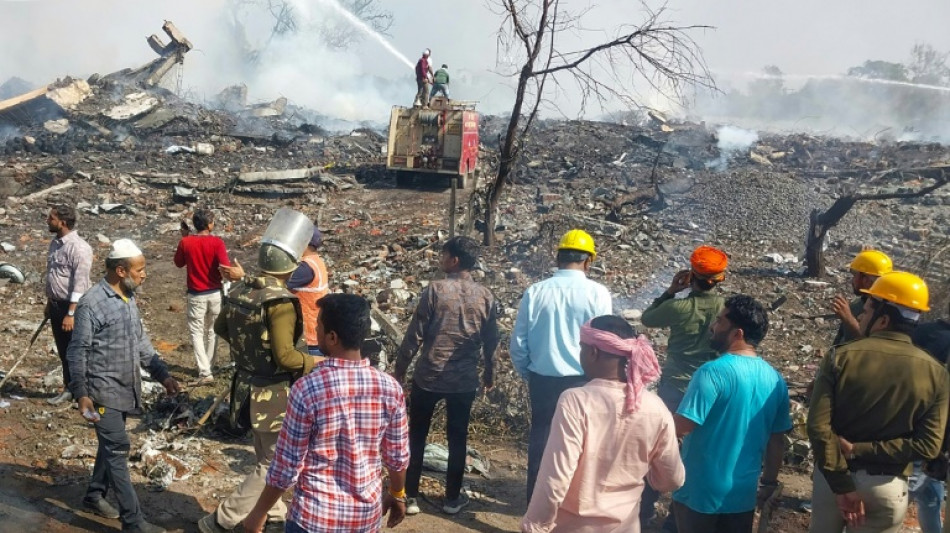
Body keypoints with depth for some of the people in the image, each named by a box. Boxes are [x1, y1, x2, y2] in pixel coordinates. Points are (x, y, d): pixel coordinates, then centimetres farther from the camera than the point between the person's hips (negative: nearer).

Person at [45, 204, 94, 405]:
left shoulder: (78, 247, -19)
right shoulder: (55, 243, 9)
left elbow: (80, 283, -22)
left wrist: (71, 313, -23)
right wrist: (49, 304, 20)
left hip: (74, 306, -8)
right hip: (57, 305, 8)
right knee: (63, 351, 16)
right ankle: (69, 389, 29)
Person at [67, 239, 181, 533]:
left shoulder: (129, 298, 7)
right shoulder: (92, 303, -18)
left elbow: (141, 342, 14)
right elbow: (77, 352, -14)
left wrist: (162, 374, 7)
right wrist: (81, 393, -17)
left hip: (125, 388, 8)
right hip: (103, 390, -8)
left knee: (111, 445, 19)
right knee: (118, 449, -6)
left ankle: (94, 495, 38)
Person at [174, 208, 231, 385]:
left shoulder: (185, 242, -6)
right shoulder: (217, 242, -12)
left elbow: (178, 263, 12)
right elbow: (226, 268, -21)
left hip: (196, 295, 0)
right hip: (215, 293, 0)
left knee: (197, 332, 6)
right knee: (212, 331, 17)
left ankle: (205, 372, -6)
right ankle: (207, 368, 29)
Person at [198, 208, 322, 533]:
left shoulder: (238, 291, -1)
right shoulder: (281, 302, -26)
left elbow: (221, 327, 15)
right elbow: (284, 357, -29)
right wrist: (314, 362, -14)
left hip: (247, 386, 8)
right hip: (273, 394, -8)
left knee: (266, 457, 25)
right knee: (274, 464, 8)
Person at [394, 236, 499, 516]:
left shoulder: (435, 289, -12)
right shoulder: (485, 296, -1)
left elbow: (415, 334, -10)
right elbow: (491, 340, 6)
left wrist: (400, 368, 1)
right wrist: (489, 371, 22)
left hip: (429, 376, -3)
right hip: (464, 379, 3)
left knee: (416, 436, 11)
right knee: (457, 438, 15)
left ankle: (410, 497, 16)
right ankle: (453, 498, 23)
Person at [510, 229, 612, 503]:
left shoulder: (535, 292, -5)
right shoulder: (597, 293, -11)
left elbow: (518, 344, -1)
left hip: (542, 381, 2)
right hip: (582, 382, -2)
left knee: (540, 444, 14)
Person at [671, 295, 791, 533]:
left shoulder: (713, 372, -20)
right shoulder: (775, 379, 0)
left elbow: (680, 427, -22)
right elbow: (777, 439, 9)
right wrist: (769, 482, 20)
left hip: (701, 494, -6)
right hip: (744, 494, 6)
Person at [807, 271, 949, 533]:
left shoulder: (839, 357, -13)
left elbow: (818, 426, -20)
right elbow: (928, 446, -15)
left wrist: (842, 486, -15)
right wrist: (859, 451, -13)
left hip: (832, 477, 0)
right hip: (887, 486, 1)